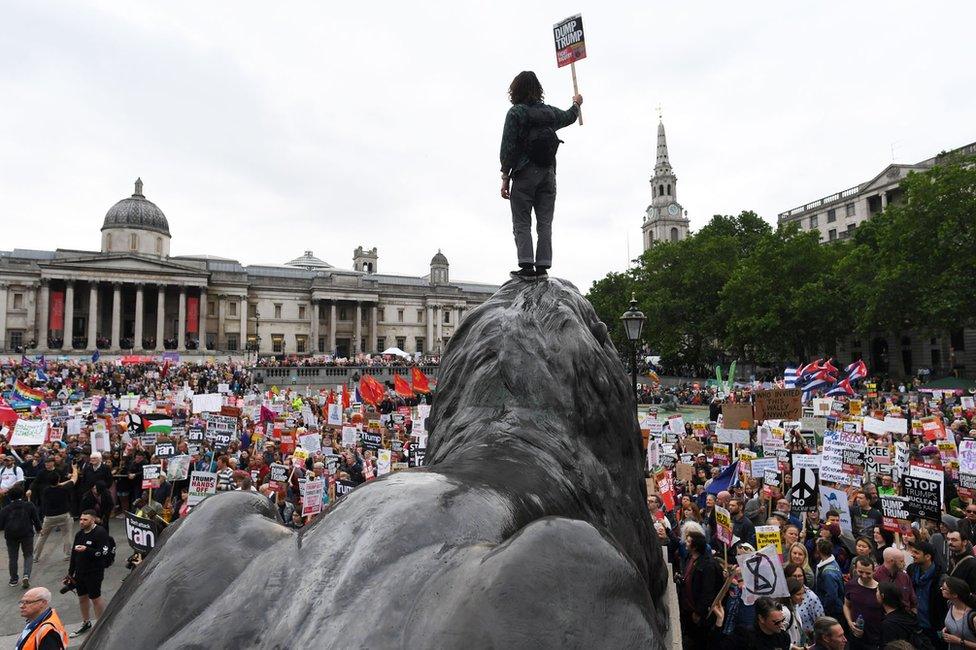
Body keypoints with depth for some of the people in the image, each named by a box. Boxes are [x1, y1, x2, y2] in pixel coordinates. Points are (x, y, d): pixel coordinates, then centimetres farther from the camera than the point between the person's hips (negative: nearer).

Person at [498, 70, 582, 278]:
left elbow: (508, 148, -8)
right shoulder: (550, 112, 11)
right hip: (548, 175, 4)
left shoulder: (516, 112, -3)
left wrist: (505, 178, -4)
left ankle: (526, 265, -13)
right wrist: (576, 104, 56)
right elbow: (569, 117, 34)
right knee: (545, 224, 4)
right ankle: (542, 266, -1)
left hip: (524, 175, -4)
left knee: (522, 224, -3)